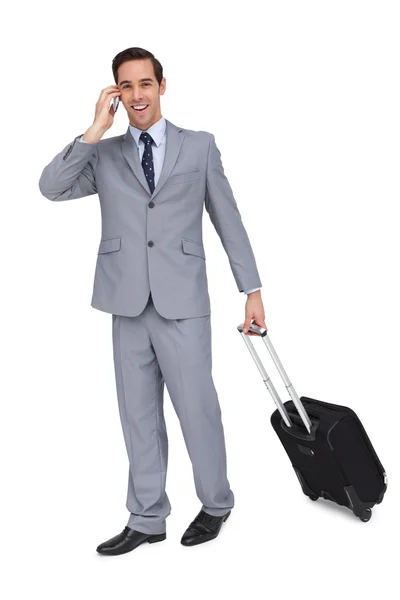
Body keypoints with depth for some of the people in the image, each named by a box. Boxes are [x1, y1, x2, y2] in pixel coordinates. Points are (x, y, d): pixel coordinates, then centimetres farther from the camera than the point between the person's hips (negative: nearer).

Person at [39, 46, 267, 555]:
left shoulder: (199, 146, 7)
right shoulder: (104, 154, 11)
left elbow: (228, 221, 7)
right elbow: (51, 188, -4)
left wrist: (252, 290, 3)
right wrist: (96, 130, -8)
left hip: (182, 303, -2)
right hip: (128, 305, 3)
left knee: (197, 409, 2)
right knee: (138, 416, 10)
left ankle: (215, 505, 25)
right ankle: (146, 519, 23)